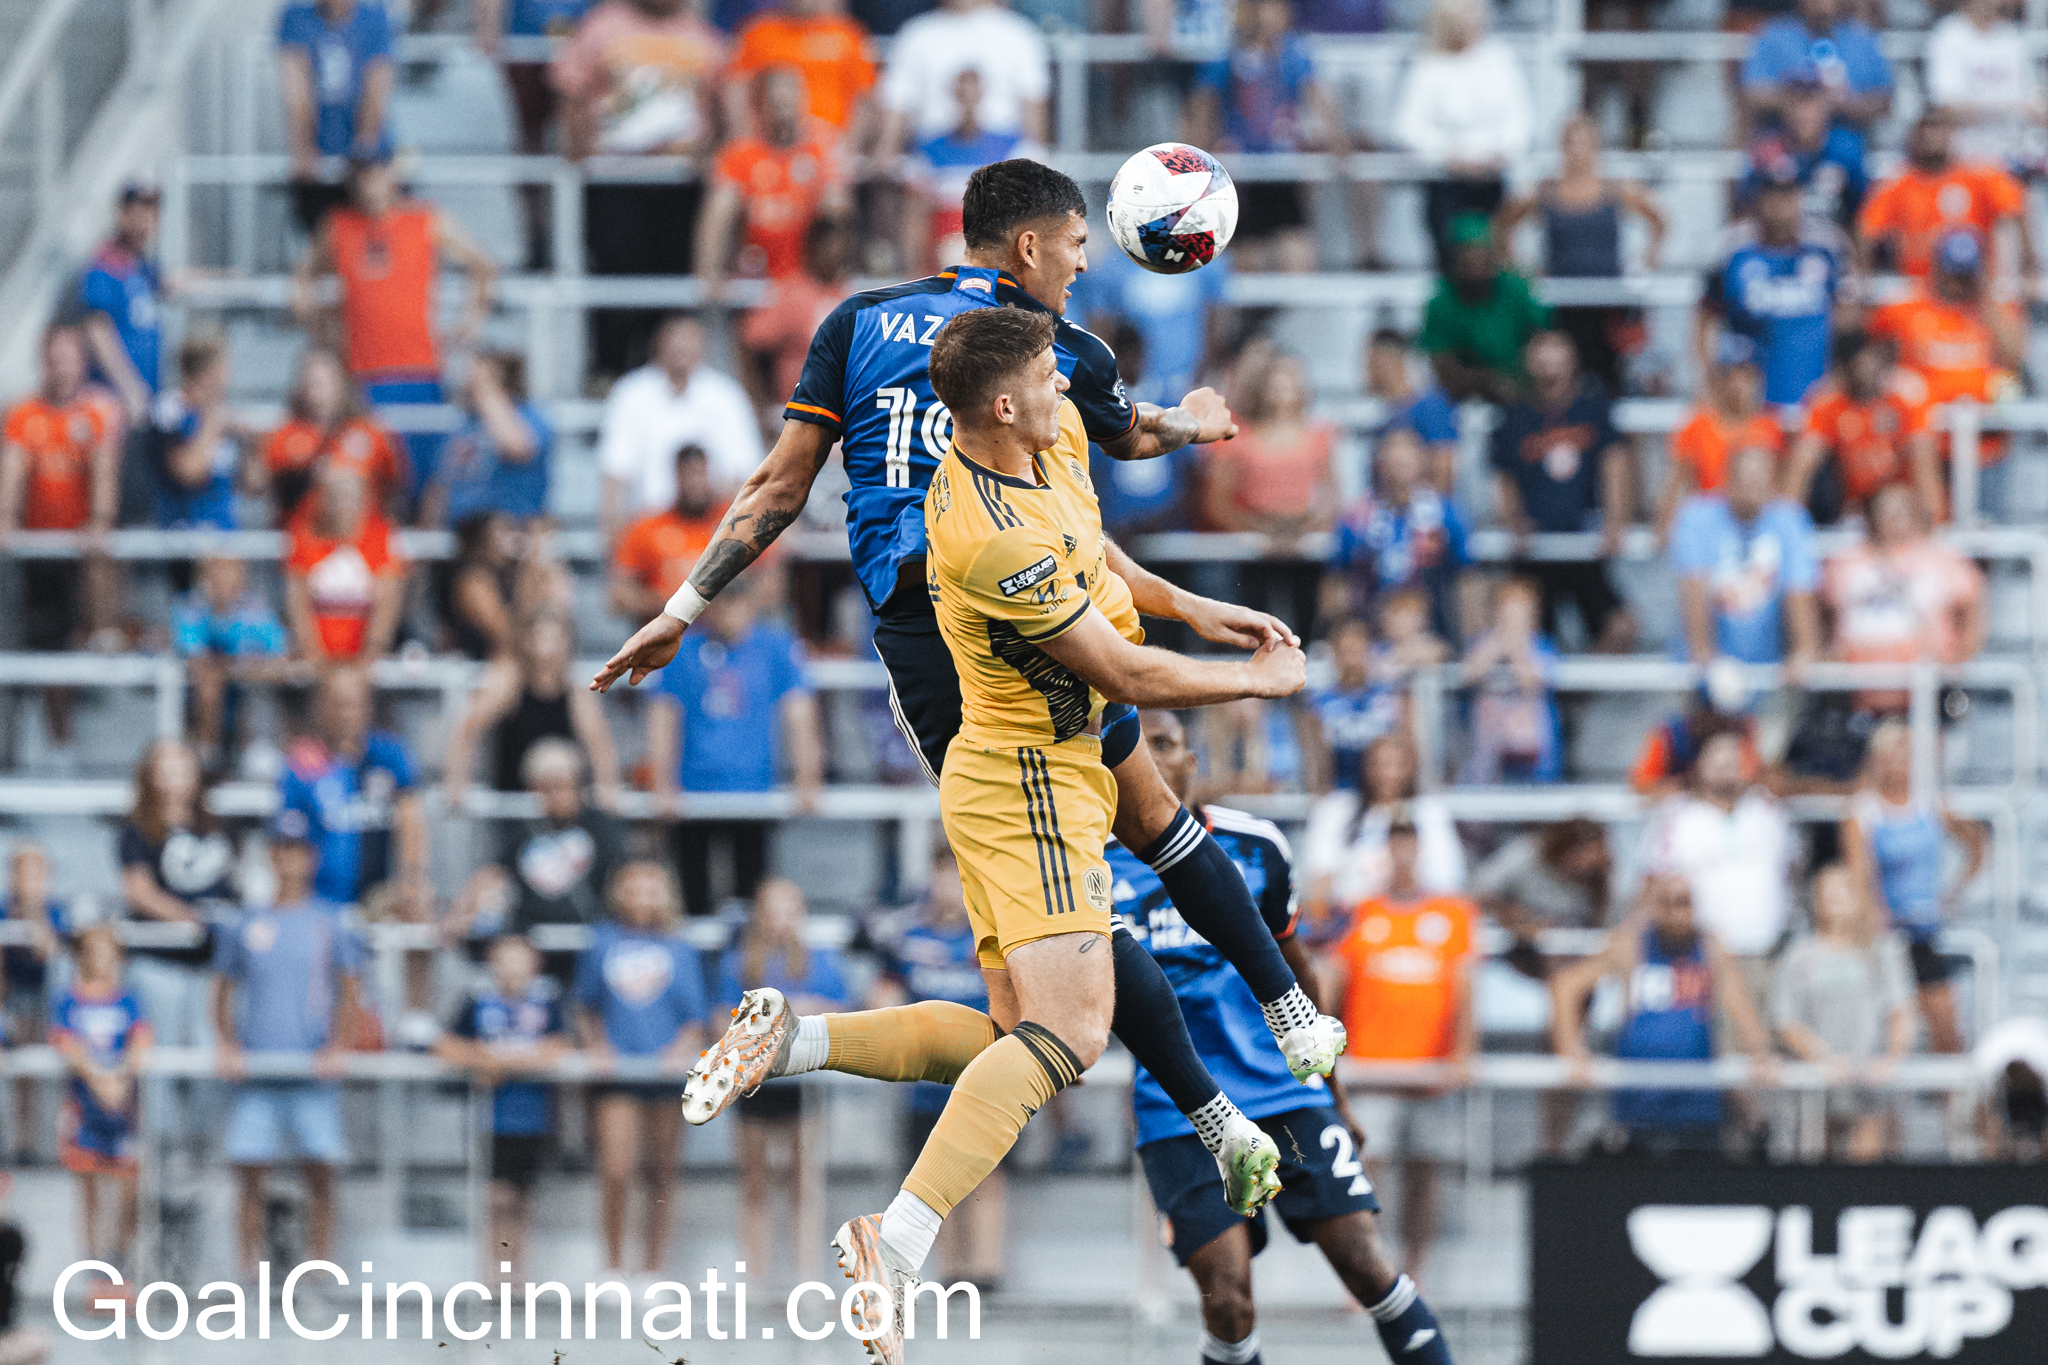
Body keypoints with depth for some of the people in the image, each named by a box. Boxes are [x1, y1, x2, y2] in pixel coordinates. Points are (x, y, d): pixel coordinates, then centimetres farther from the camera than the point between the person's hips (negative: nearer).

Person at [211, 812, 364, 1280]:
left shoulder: (330, 925, 4)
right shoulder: (246, 927, 9)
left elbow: (351, 993, 3)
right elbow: (223, 991, 15)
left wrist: (336, 1048, -10)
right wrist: (227, 1044, -1)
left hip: (312, 1070, -1)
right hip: (255, 1074, 1)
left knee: (319, 1177, -1)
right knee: (249, 1179, -1)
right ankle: (247, 1276, 4)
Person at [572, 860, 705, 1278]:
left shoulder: (679, 952, 6)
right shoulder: (603, 945, 8)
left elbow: (695, 1019, 8)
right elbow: (586, 1008, 17)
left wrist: (680, 1051, -9)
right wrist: (596, 1048, 1)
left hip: (665, 1072, 1)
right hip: (618, 1072, -1)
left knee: (661, 1172, 4)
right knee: (616, 1171, -11)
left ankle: (654, 1266, 13)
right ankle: (614, 1263, 2)